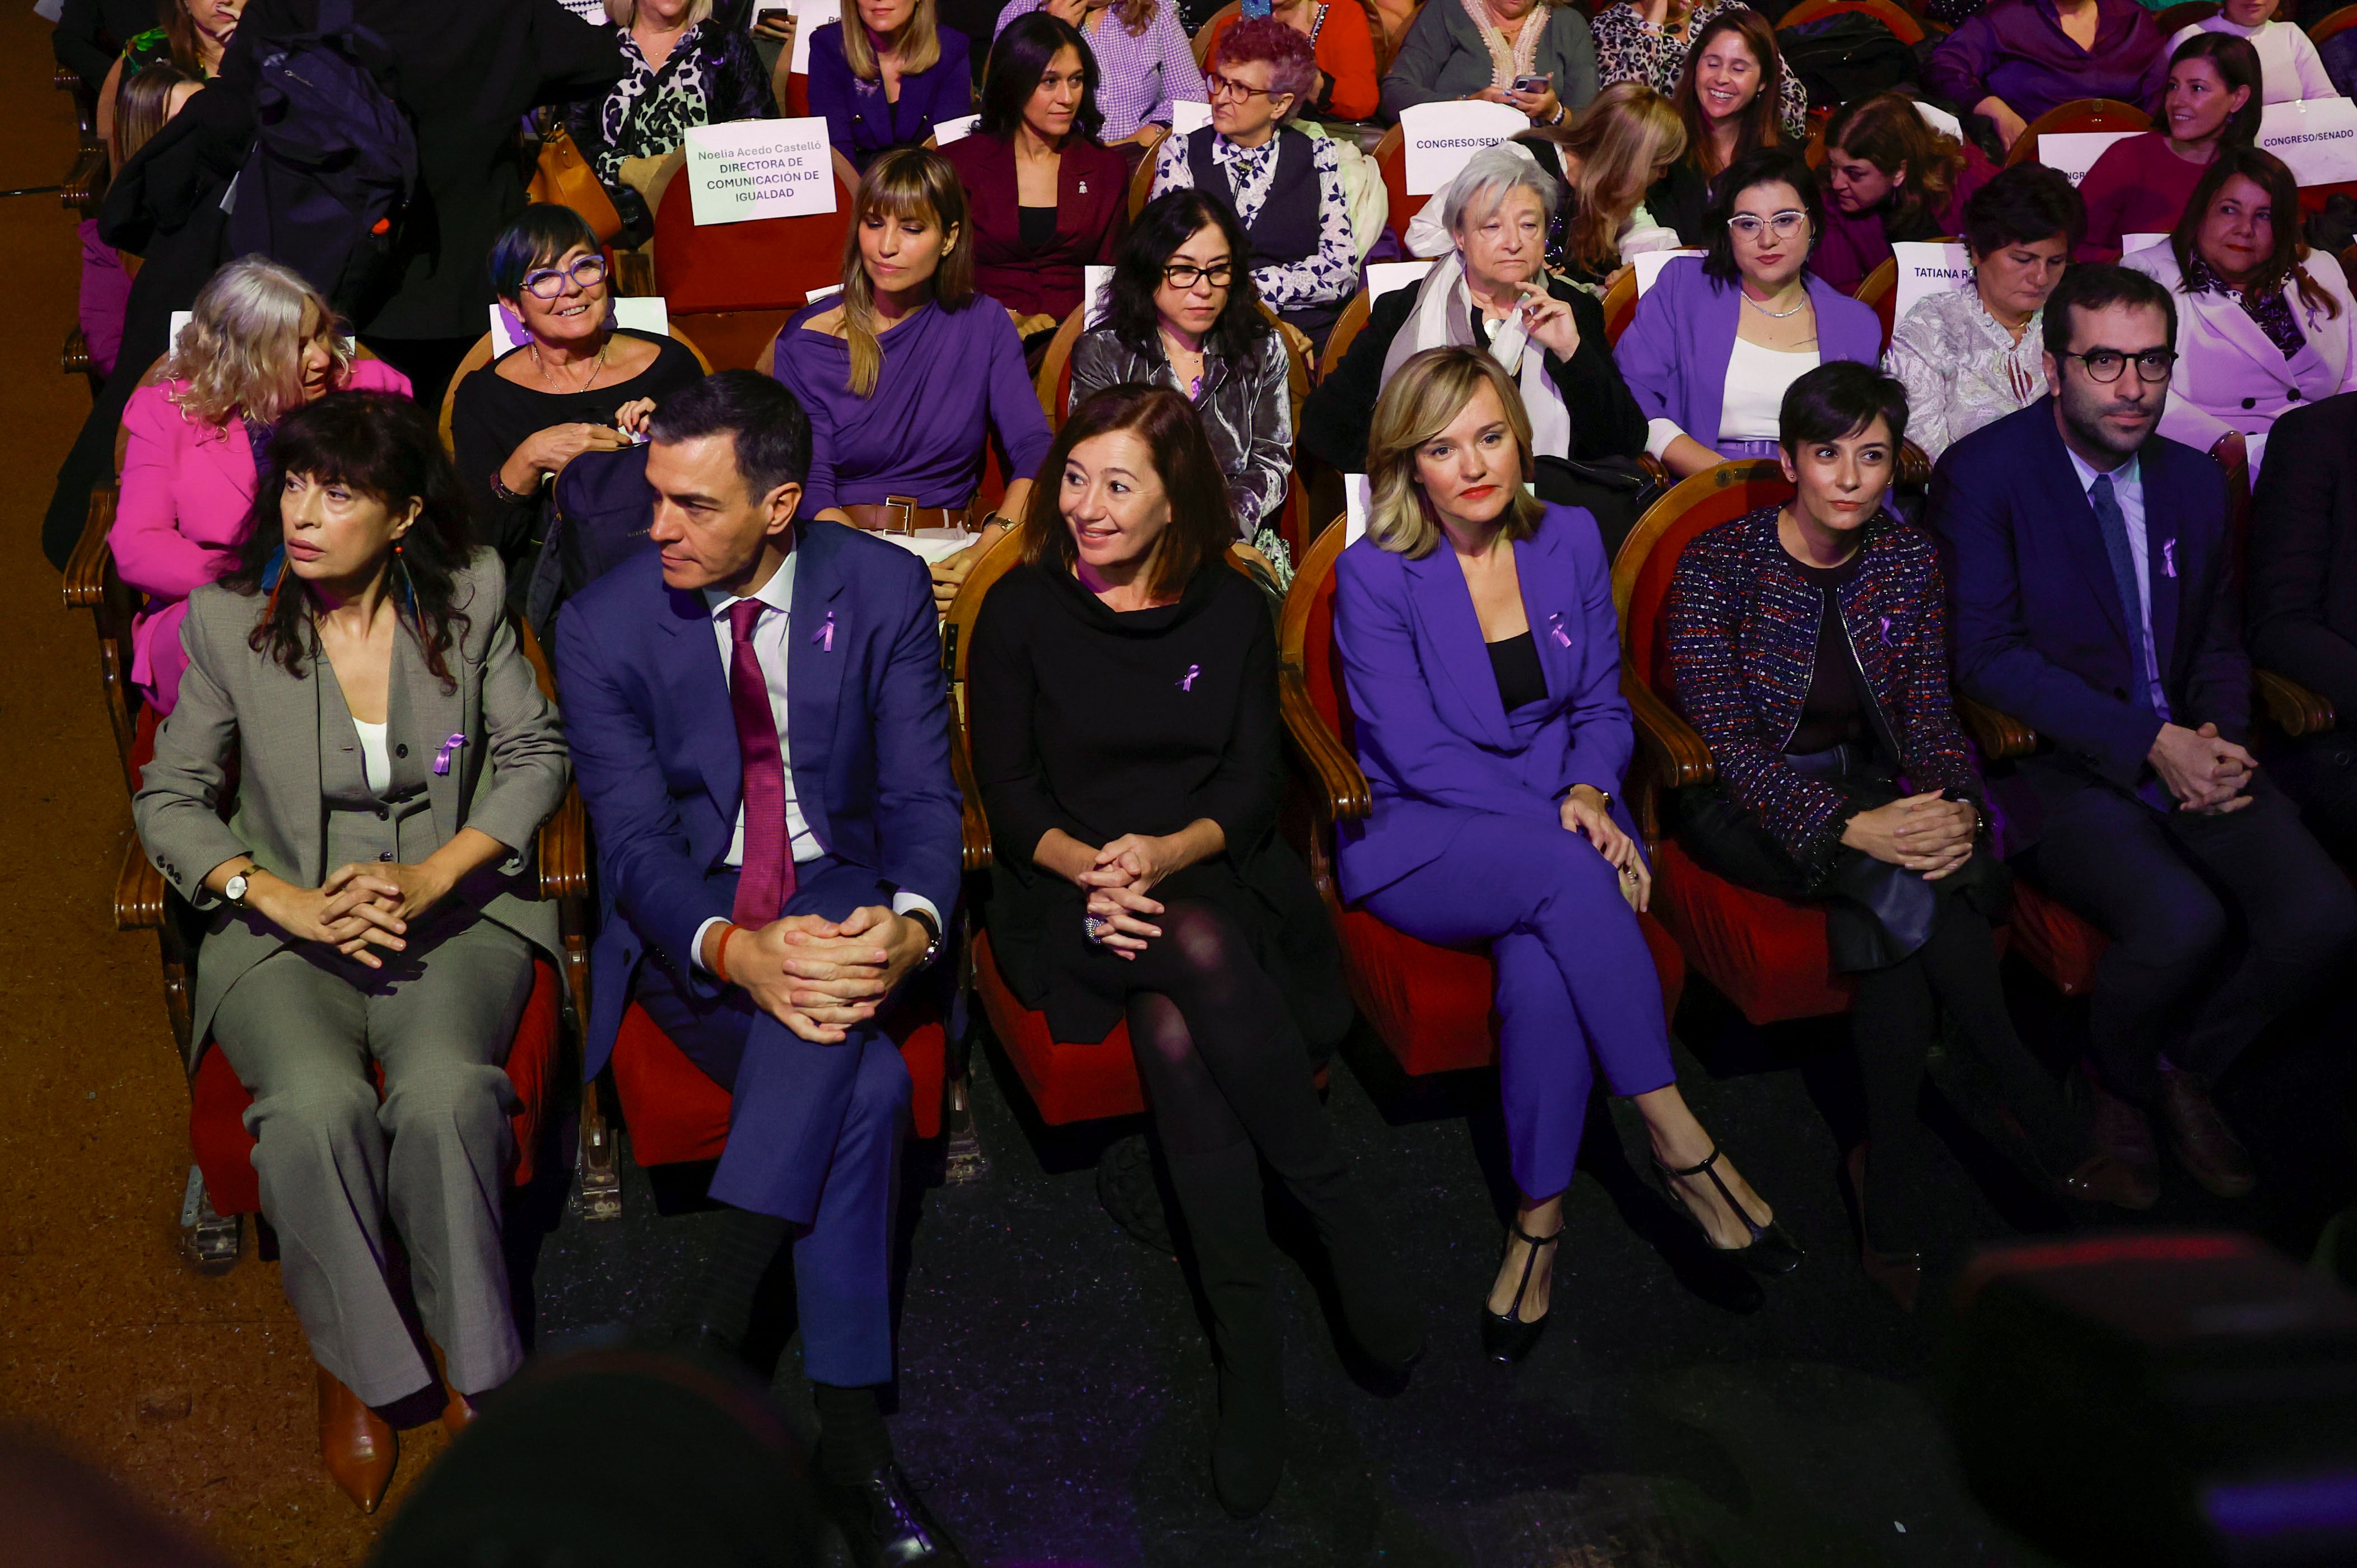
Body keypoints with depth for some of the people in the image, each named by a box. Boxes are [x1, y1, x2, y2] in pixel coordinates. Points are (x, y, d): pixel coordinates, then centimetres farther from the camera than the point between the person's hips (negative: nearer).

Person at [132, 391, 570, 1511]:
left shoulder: (469, 597, -1)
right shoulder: (229, 620, -2)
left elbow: (536, 754, 4)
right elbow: (169, 797, 3)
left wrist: (432, 875, -13)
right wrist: (285, 899, -14)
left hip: (453, 907, 0)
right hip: (285, 925, 0)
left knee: (445, 1093, -31)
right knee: (316, 1103, -31)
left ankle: (472, 1368, -11)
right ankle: (356, 1370, -8)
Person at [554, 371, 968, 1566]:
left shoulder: (884, 590, -3)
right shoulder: (604, 625, -6)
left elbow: (921, 794, -6)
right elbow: (635, 840, -11)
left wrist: (907, 924, -29)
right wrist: (737, 951, -33)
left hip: (841, 892, 1)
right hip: (688, 926, -1)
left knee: (833, 1017, -38)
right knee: (864, 1082, -31)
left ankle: (717, 1305, -34)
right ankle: (848, 1432, -28)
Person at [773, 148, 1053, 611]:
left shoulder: (984, 325, 9)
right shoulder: (807, 340, 4)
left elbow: (1034, 451, -2)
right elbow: (809, 490, -4)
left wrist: (988, 550, -23)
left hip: (952, 554, 2)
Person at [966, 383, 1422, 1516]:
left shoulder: (1233, 611, 9)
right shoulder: (1021, 611, 5)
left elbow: (1254, 784, 4)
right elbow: (1007, 792, 2)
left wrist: (1169, 850, -17)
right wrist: (1086, 867, -18)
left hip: (1212, 873, 1)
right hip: (1070, 887, -1)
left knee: (1177, 1027, -33)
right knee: (1201, 954, -35)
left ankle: (1248, 1351, -26)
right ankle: (1344, 1225, -27)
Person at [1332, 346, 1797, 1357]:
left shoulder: (1569, 540, 7)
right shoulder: (1374, 575, -6)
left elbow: (1603, 704, 13)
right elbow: (1415, 753, -11)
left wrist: (1588, 793, -9)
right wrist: (1551, 826, -18)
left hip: (1561, 824, 3)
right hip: (1419, 846, -3)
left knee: (1543, 968, -33)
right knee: (1565, 873, -36)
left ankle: (1538, 1221, -19)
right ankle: (1678, 1143, -28)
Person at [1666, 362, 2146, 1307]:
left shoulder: (1909, 559, 3)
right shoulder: (1718, 562, -12)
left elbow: (1930, 713, 1)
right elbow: (1726, 739, -18)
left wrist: (1954, 807, -22)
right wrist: (1850, 826, -32)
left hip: (1866, 789, 4)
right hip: (1743, 801, -4)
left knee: (1899, 905, -31)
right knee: (1911, 889, -32)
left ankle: (1892, 1201, -22)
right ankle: (2041, 1125, -19)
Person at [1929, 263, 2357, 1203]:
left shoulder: (2193, 481, 12)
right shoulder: (1981, 475, -7)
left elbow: (2218, 643, 20)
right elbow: (1988, 656, -14)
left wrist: (2219, 739, -4)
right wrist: (2149, 745, -19)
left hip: (2187, 755, 6)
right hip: (2050, 764, -6)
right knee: (2182, 921, -30)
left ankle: (2184, 1065, 12)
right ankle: (2116, 1080, 4)